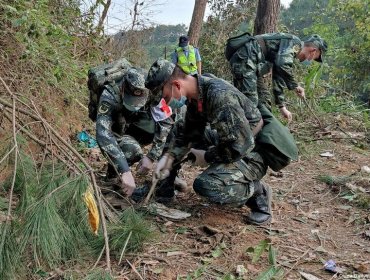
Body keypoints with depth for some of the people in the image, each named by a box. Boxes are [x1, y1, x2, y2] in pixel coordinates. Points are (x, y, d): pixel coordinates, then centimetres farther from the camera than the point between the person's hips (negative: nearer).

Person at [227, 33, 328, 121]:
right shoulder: (294, 42, -4)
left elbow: (278, 79, 29)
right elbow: (283, 65, -23)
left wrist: (282, 107, 28)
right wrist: (295, 86, -10)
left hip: (247, 62, 10)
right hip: (244, 59, -10)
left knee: (263, 102, 13)